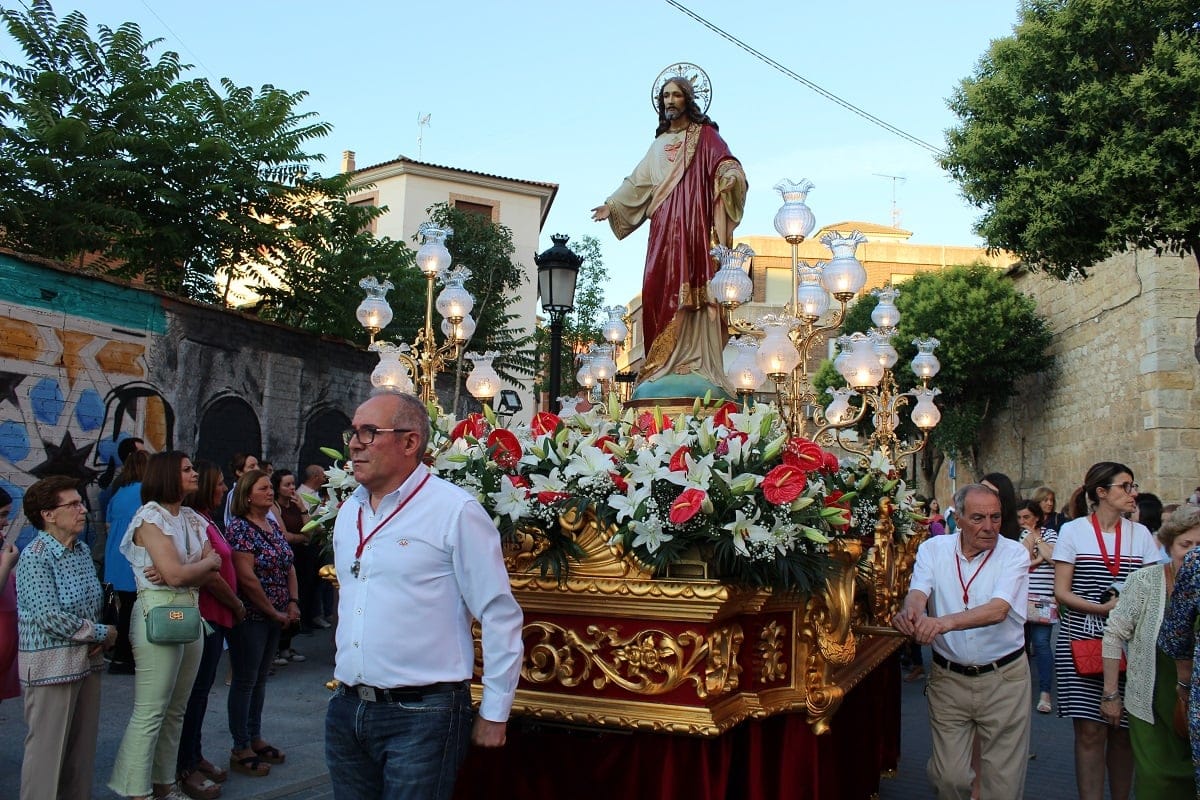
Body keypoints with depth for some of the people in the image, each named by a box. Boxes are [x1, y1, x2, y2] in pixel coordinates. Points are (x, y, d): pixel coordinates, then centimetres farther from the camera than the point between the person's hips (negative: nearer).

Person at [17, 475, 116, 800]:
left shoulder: (82, 550, 8)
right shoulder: (35, 557, -15)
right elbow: (49, 617, -21)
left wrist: (100, 636, -1)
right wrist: (103, 633, -12)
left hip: (87, 659, 7)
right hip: (51, 664, -7)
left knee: (83, 746, 14)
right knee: (47, 748, 2)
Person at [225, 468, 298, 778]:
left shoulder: (274, 526, 10)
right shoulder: (240, 527, -14)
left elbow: (288, 567, 13)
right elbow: (246, 577, -20)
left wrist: (293, 603, -1)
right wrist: (274, 612, -14)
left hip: (275, 617, 7)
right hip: (251, 616, -7)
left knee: (260, 678, 16)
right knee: (245, 681, 2)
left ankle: (255, 738, 27)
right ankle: (240, 750, 13)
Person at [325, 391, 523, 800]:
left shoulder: (456, 511, -13)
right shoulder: (348, 513, 9)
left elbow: (500, 617, -11)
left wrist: (494, 714, -8)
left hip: (422, 715, -6)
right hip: (346, 710, 7)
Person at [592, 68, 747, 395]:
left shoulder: (705, 135, 10)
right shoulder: (660, 143, 27)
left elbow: (726, 162, -5)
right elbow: (638, 182, 31)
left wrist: (729, 175, -27)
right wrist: (611, 205, 27)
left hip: (693, 223, -5)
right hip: (663, 226, 5)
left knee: (691, 289, -14)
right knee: (661, 289, -6)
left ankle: (696, 360, -18)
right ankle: (663, 363, -7)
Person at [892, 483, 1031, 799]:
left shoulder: (1014, 554, -7)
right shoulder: (933, 550, 0)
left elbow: (998, 609, -22)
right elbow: (918, 593, -15)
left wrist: (945, 622, -39)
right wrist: (910, 611, -41)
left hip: (1003, 678, -1)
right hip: (948, 677, 1)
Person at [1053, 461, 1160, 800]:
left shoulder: (1139, 534, 9)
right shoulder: (1073, 531, -1)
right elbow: (1061, 592, -4)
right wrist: (1102, 608, -18)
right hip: (1081, 641, -3)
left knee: (1123, 732, 6)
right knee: (1090, 731, -3)